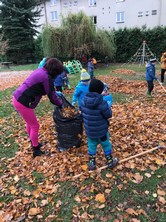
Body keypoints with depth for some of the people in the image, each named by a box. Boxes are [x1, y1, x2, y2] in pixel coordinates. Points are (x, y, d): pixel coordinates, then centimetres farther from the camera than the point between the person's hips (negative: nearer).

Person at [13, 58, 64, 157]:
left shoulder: (40, 71, 8)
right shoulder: (46, 77, -20)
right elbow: (52, 97, -12)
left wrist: (55, 93, 24)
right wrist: (62, 104, 4)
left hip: (18, 98, 10)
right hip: (23, 103, -9)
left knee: (30, 123, 24)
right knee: (35, 126, 6)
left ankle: (34, 143, 43)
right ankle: (36, 150, 23)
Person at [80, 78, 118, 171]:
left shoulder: (84, 101, -9)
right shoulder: (102, 102, -25)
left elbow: (82, 112, 7)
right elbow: (109, 115, -14)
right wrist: (108, 107, 3)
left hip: (89, 130, 4)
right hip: (101, 130, -4)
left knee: (91, 146, 20)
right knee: (106, 145, 18)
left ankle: (92, 164, 32)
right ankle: (110, 162, 36)